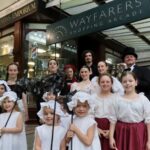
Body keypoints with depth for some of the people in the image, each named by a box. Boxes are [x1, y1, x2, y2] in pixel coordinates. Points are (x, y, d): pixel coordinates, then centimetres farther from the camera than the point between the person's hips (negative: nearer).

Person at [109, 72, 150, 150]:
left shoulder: (143, 99, -4)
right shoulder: (117, 100, -1)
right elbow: (113, 120, 1)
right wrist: (111, 137, -3)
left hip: (138, 133, 0)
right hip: (122, 133, 1)